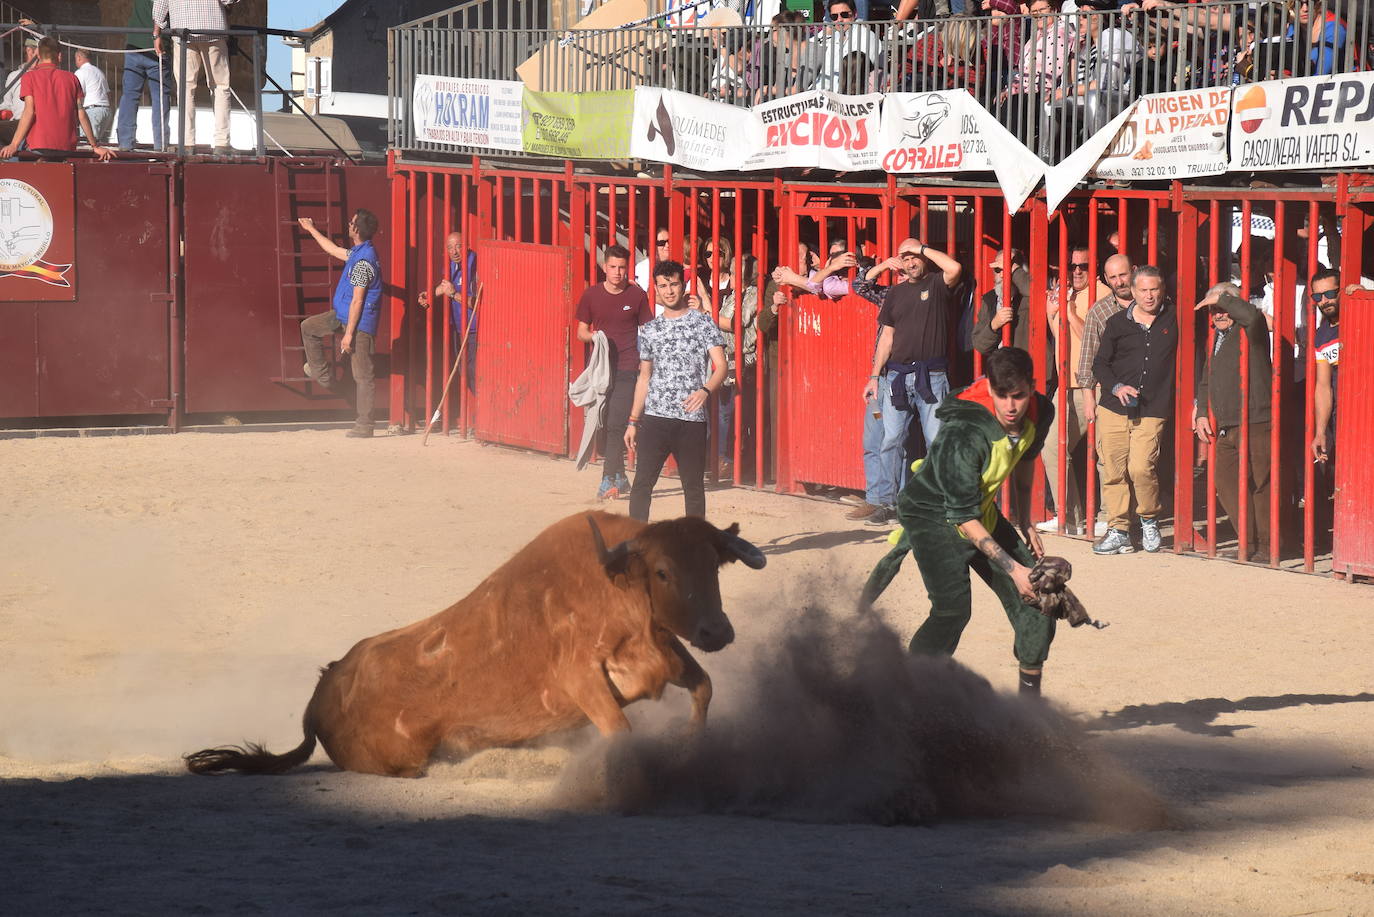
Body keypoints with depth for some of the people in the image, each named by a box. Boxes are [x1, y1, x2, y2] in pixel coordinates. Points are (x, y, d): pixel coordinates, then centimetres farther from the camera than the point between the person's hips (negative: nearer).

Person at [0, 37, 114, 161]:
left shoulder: (29, 77, 4)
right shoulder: (71, 78, 12)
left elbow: (29, 112, -6)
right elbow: (81, 114, 10)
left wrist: (14, 145, -8)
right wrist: (95, 146, 15)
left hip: (38, 146, -3)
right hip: (67, 146, 3)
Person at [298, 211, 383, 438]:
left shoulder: (363, 261, -23)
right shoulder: (358, 253, 8)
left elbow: (357, 301, -23)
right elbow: (334, 250, 30)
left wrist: (348, 334, -21)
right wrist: (311, 230, 40)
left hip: (360, 321, -10)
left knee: (362, 375, -7)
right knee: (308, 327, 22)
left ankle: (364, 426, -6)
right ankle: (322, 374, 28)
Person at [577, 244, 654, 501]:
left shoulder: (637, 295, 1)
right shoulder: (592, 295, 6)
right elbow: (581, 331, 13)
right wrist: (593, 337, -9)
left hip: (627, 367, -3)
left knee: (616, 424, -13)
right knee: (605, 425, 7)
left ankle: (609, 480, -15)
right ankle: (620, 478, 19)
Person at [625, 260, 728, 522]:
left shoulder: (702, 321, 2)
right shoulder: (649, 330, 12)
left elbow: (721, 366, -5)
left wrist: (705, 391, -26)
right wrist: (633, 421, 14)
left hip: (692, 420, -2)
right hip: (655, 417, 2)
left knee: (694, 486, 4)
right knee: (642, 482, -4)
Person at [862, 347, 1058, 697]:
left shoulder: (1040, 414, -13)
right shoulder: (963, 434, -35)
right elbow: (963, 518, -30)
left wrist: (1026, 523, 14)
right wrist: (1013, 569, -29)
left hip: (984, 512, 7)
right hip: (934, 515, -7)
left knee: (1035, 595, 2)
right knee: (953, 609, -27)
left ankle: (1031, 701, 15)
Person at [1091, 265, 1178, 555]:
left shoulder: (1174, 319, 5)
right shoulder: (1117, 323, 8)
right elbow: (1100, 364, 11)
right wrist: (1116, 387, -6)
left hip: (1152, 411, -2)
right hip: (1113, 409, 2)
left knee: (1141, 468, -14)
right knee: (1113, 471, -2)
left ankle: (1150, 521, 10)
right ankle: (1118, 531, 9)